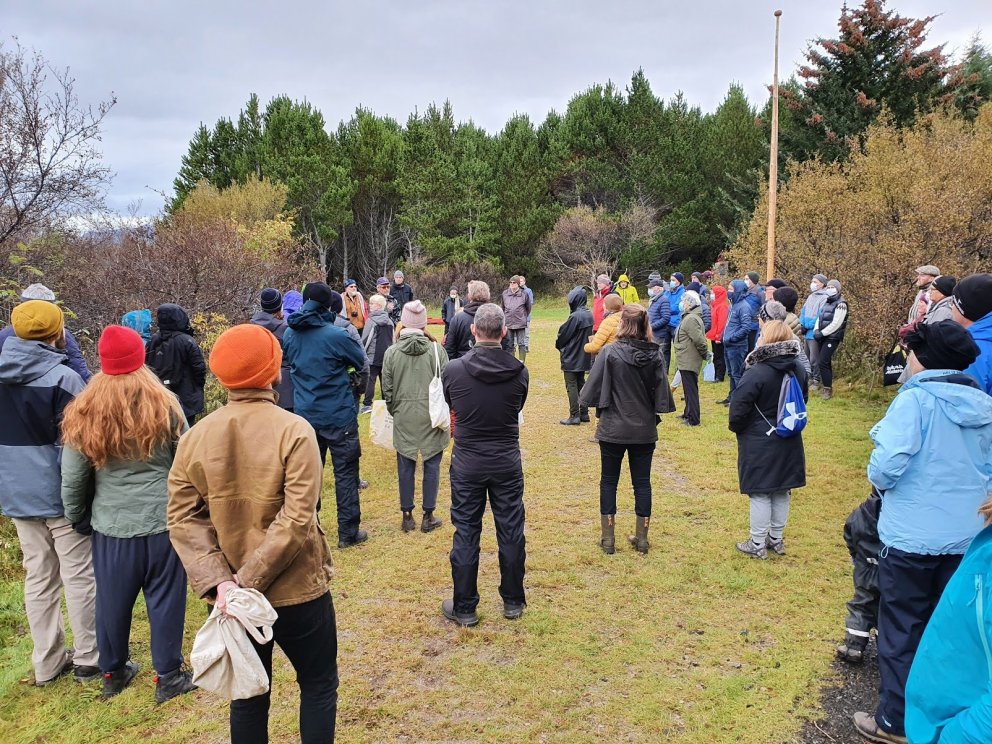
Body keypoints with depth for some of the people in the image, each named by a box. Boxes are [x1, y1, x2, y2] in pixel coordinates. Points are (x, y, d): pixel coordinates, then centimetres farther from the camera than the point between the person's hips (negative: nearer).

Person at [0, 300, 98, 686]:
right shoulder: (63, 378, -18)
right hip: (60, 494, -7)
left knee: (38, 577, 14)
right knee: (79, 575, 5)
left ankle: (47, 662, 24)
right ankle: (88, 658, 15)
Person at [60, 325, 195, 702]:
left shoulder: (84, 414, -6)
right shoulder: (164, 406, -10)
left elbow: (73, 479, 1)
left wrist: (76, 515, 17)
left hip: (111, 526, 2)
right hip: (163, 521, -2)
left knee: (112, 600, 18)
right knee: (165, 598, 10)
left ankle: (113, 672, 35)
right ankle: (168, 676, 22)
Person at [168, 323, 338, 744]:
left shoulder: (195, 437, -5)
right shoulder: (294, 430, -17)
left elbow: (183, 519, -9)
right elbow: (296, 521, -23)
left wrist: (218, 581, -15)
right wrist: (248, 581, -18)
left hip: (231, 596, 4)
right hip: (297, 590, -4)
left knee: (248, 695, 21)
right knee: (318, 685, 17)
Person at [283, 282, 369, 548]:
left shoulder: (290, 334, 0)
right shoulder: (336, 335, -18)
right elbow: (361, 361, -3)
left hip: (305, 414, 5)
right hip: (338, 416, -5)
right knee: (345, 475, 6)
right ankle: (348, 533, 12)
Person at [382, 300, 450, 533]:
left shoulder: (391, 352, -4)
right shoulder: (436, 349, -9)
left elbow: (387, 390, 2)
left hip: (403, 418, 1)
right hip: (432, 417, -1)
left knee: (406, 468, 12)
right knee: (431, 466, 9)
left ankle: (407, 516, 20)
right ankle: (428, 517, 16)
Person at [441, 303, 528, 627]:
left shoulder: (453, 370, -13)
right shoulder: (519, 372, -9)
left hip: (467, 464, -1)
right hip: (507, 463, 1)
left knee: (466, 534, 9)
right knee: (511, 532, 13)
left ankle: (464, 608, 20)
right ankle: (513, 602, 27)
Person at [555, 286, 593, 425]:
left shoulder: (575, 317, -22)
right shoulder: (589, 315, 3)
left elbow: (563, 334, -13)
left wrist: (558, 345, 6)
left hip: (571, 357, -8)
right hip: (583, 356, 8)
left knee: (571, 386, -1)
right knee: (581, 384, 16)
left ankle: (574, 416, 0)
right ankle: (584, 413, 20)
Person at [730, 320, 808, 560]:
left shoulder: (756, 373, -23)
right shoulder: (798, 370, -1)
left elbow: (738, 407, -20)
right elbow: (802, 400, 12)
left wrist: (736, 427, 0)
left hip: (759, 444, -6)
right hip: (788, 442, 7)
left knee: (760, 495, 3)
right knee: (781, 492, 16)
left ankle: (757, 545, 13)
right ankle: (776, 540, 30)